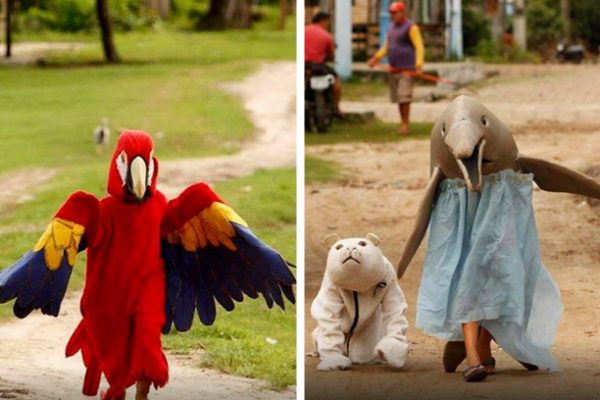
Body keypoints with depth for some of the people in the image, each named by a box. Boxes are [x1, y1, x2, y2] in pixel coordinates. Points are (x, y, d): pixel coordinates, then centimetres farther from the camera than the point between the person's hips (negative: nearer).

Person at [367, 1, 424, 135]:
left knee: (404, 96, -13)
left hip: (406, 69, -8)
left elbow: (419, 47, -15)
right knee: (397, 98, 6)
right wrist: (376, 58, 10)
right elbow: (387, 47, 23)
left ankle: (406, 124, -9)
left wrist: (419, 64, -26)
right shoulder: (392, 27, 15)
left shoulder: (411, 27, -10)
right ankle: (403, 123, 12)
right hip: (394, 68, 8)